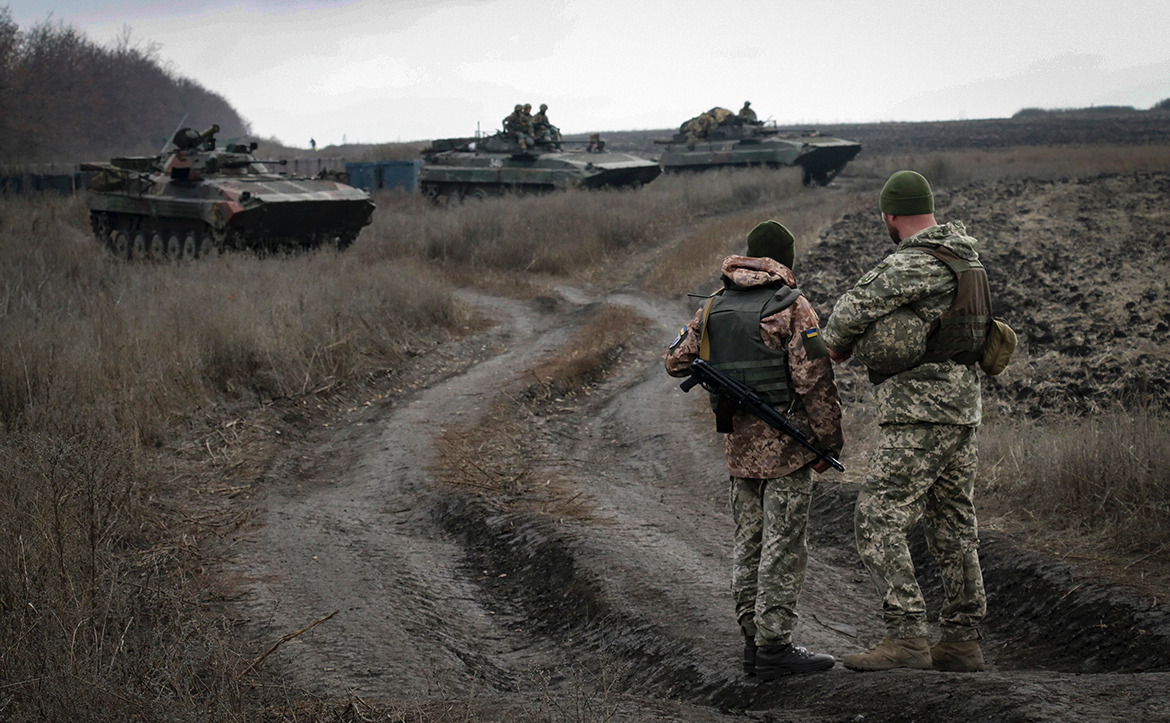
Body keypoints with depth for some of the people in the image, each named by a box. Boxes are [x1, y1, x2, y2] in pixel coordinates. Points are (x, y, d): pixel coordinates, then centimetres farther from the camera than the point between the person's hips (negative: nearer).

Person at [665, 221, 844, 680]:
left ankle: (753, 640, 17)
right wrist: (830, 443, -6)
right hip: (786, 445, -6)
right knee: (783, 547, -2)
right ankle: (773, 647, -2)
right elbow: (814, 382, -14)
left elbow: (676, 362, 13)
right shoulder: (792, 308, -11)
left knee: (749, 543, 13)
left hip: (739, 444, 6)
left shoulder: (714, 306, 7)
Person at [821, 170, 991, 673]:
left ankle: (907, 636, -15)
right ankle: (962, 640, 17)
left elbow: (854, 308, -18)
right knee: (953, 526, 12)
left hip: (919, 413, -10)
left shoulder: (913, 263, -16)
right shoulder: (964, 256, 15)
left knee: (879, 520, -9)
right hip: (960, 406, 10)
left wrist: (836, 345, 4)